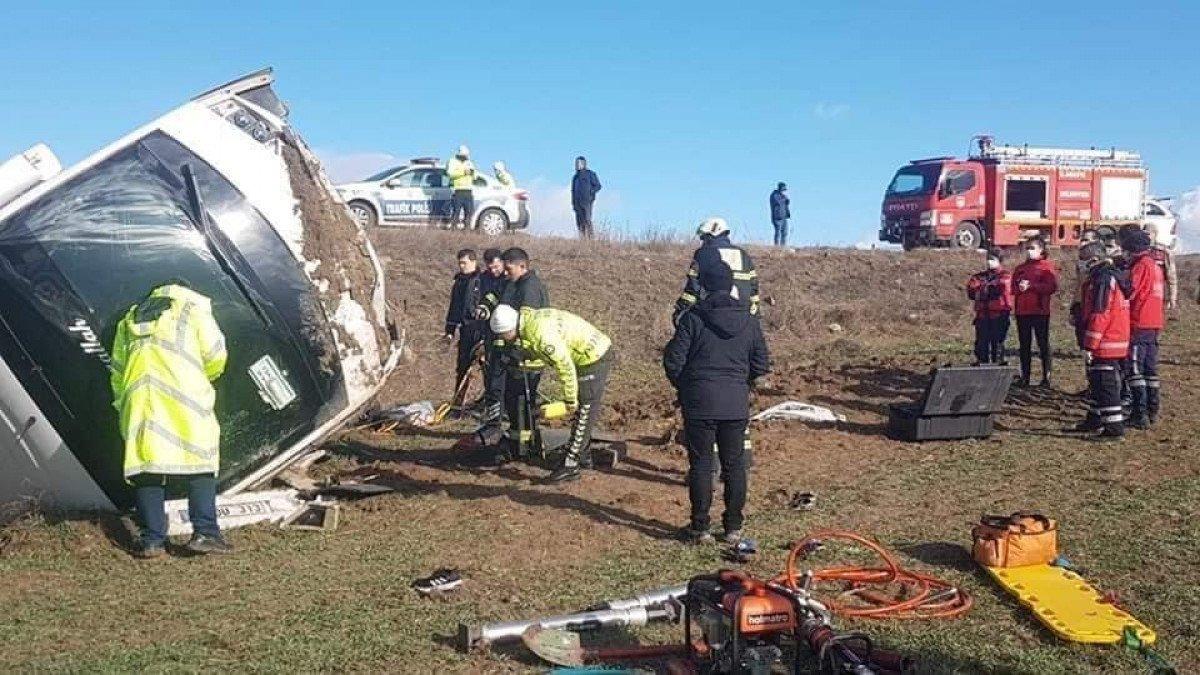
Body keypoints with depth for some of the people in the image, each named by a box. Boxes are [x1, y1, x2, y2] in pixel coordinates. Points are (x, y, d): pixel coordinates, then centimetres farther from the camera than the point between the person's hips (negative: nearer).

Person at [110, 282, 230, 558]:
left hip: (138, 402, 4)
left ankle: (152, 541, 3)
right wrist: (202, 378, 25)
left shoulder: (130, 318, 28)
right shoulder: (193, 307, 14)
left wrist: (123, 405, 32)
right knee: (200, 463, 2)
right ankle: (204, 533, -4)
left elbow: (117, 372, 26)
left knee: (146, 468, 4)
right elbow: (215, 356, 6)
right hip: (183, 400, -4)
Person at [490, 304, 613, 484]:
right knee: (579, 413, 20)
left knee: (582, 413, -5)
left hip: (595, 359, -10)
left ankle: (569, 467, 0)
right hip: (591, 355, 10)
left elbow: (565, 367, -25)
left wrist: (570, 399, -15)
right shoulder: (529, 319, 2)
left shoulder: (541, 334, -28)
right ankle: (584, 457, 33)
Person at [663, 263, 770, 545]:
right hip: (737, 405, 3)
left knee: (701, 464, 5)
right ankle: (734, 527, 19)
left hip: (699, 404, -3)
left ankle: (700, 527, 9)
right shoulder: (749, 321, 4)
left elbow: (673, 359, -8)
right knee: (734, 465, 12)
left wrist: (681, 385, 10)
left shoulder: (693, 318, -8)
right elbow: (761, 365, 7)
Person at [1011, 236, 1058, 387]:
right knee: (1024, 345, 8)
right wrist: (1019, 288, -8)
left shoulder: (1047, 267, 0)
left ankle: (1046, 376, 5)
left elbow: (1052, 287, -12)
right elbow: (1013, 288, 15)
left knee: (1043, 343, 0)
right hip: (1022, 311, 5)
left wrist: (1031, 286, -15)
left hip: (1040, 311, -5)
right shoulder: (1020, 268, 16)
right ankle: (1025, 376, 14)